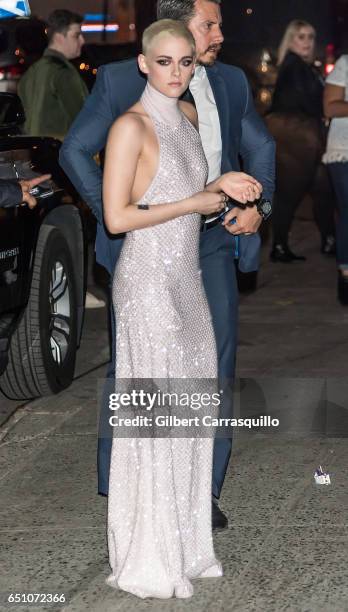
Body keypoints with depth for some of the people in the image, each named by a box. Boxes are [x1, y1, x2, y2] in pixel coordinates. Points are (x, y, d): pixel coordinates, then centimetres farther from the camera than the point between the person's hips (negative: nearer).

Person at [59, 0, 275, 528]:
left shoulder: (231, 82, 9)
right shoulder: (119, 80, -4)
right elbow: (75, 151, -2)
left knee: (215, 371, 7)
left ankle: (203, 489, 21)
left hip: (213, 245, 4)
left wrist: (259, 205, 3)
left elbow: (261, 147, 20)